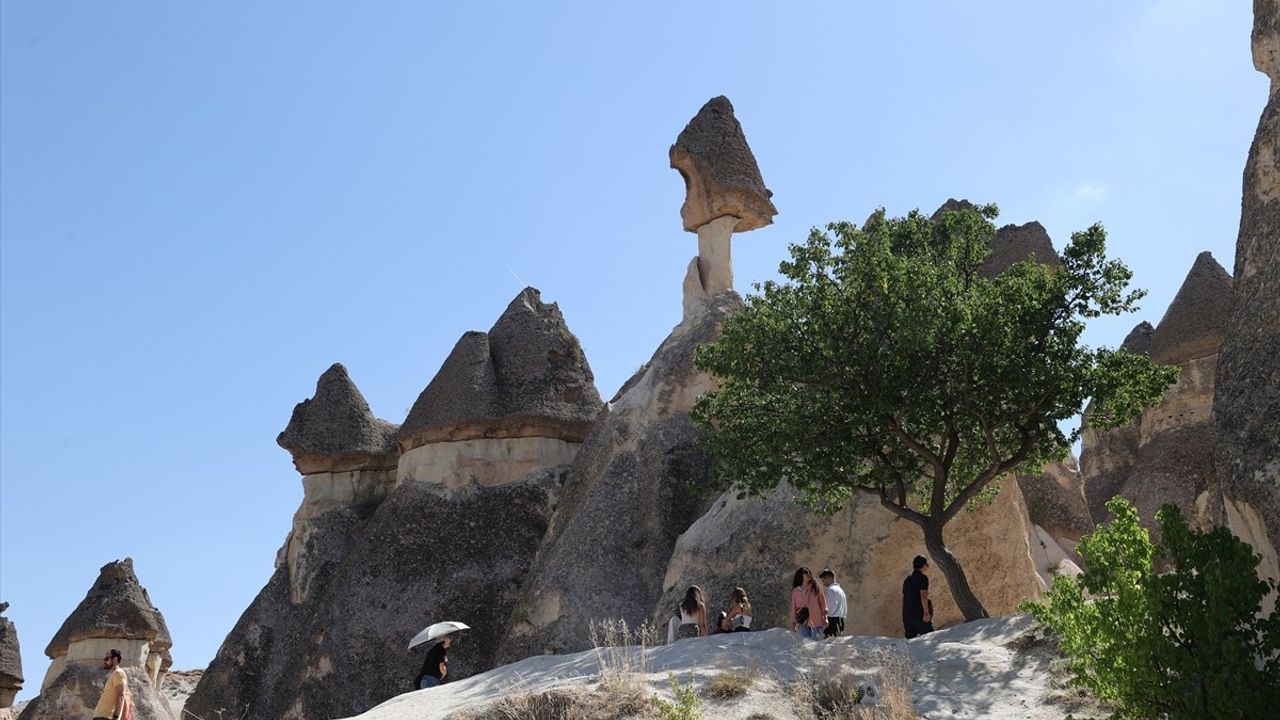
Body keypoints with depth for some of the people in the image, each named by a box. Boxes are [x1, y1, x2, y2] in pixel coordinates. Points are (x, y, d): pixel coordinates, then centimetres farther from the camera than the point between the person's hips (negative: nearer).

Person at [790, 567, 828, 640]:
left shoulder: (816, 588, 8)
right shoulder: (796, 591, 7)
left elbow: (823, 603, 7)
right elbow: (793, 608, 10)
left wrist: (824, 618, -1)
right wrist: (793, 623, 6)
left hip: (816, 621, 0)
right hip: (803, 623, 0)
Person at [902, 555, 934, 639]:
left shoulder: (907, 579, 20)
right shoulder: (922, 578, -4)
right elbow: (923, 595, -16)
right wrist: (926, 611, -22)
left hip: (907, 614, 8)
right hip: (918, 613, -8)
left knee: (910, 637, 6)